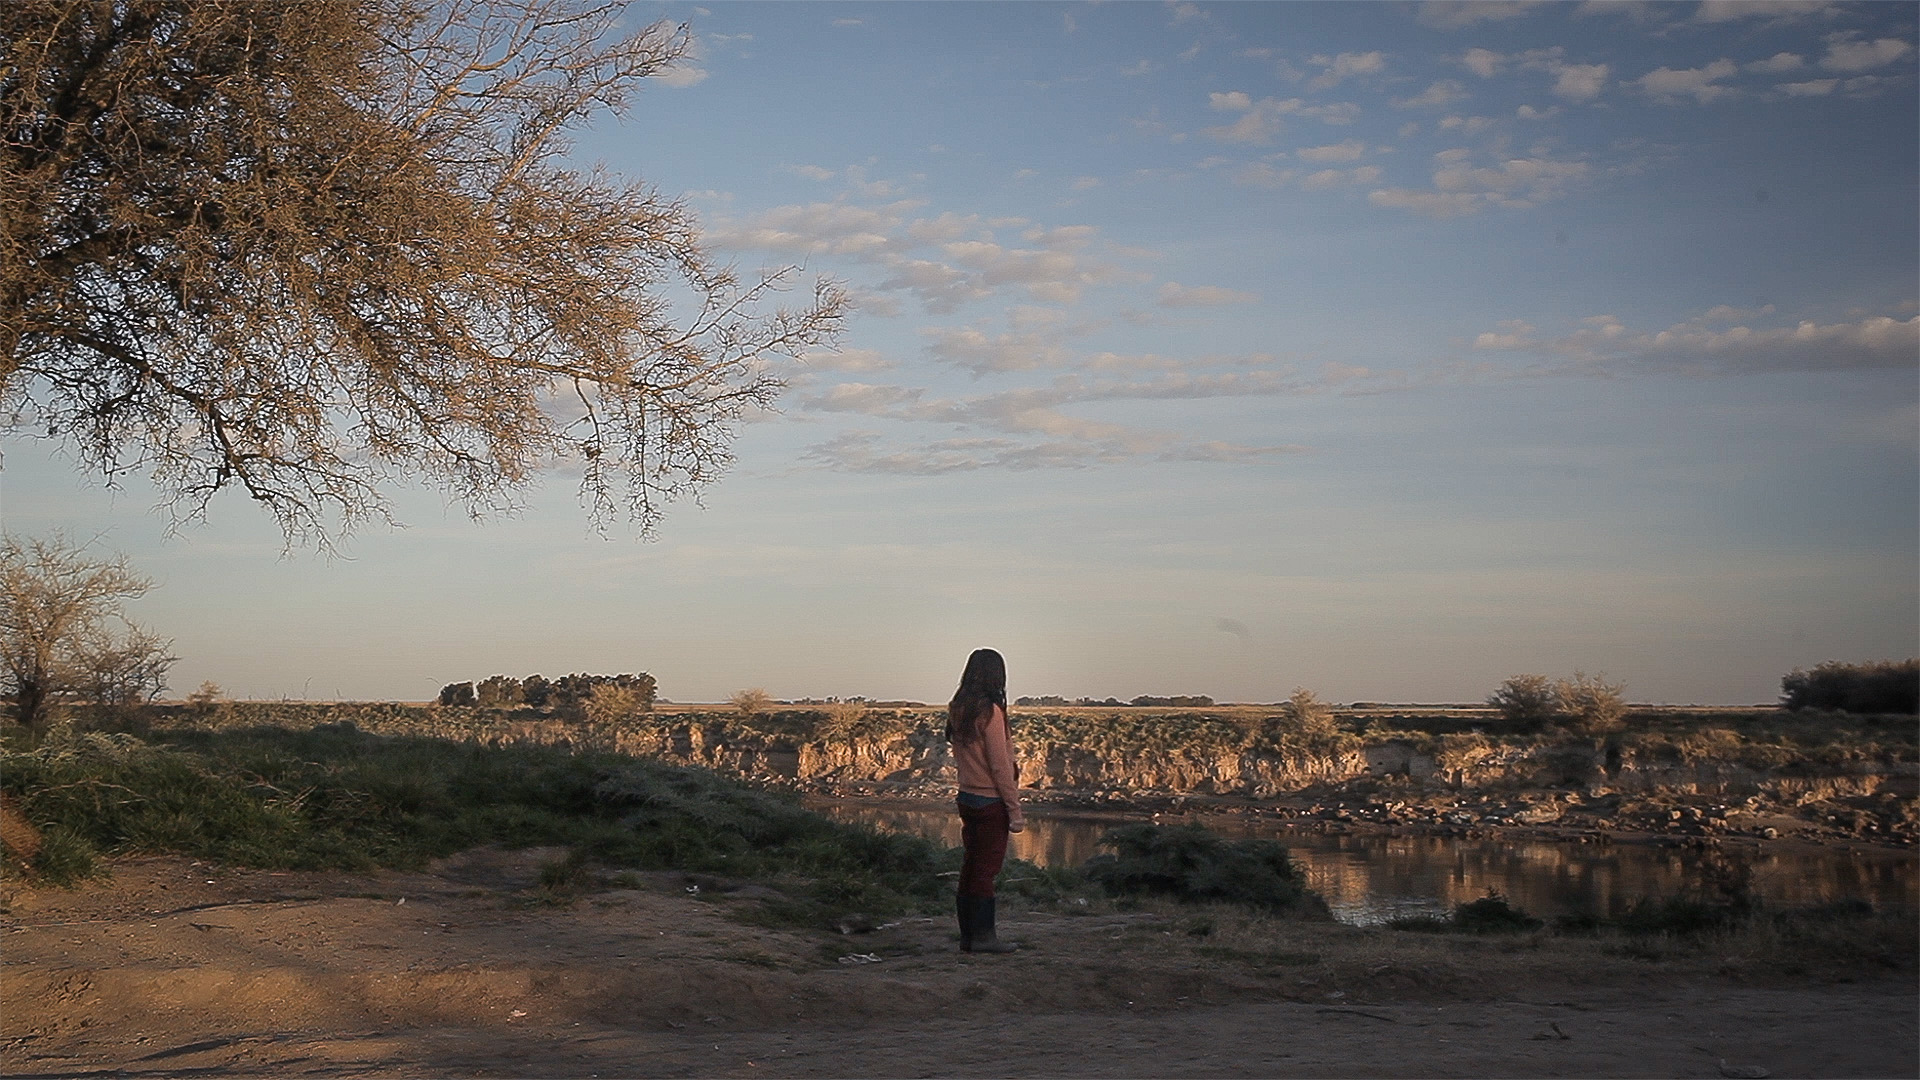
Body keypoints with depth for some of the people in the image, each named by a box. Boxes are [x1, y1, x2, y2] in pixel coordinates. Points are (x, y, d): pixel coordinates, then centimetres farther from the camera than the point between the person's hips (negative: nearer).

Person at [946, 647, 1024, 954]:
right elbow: (1000, 766, -16)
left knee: (971, 866, 12)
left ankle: (968, 935, 16)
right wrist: (1015, 810, -11)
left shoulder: (957, 710, 6)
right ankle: (982, 935, 7)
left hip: (967, 798, 7)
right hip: (990, 802, -7)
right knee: (986, 869, 1)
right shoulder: (989, 712, -16)